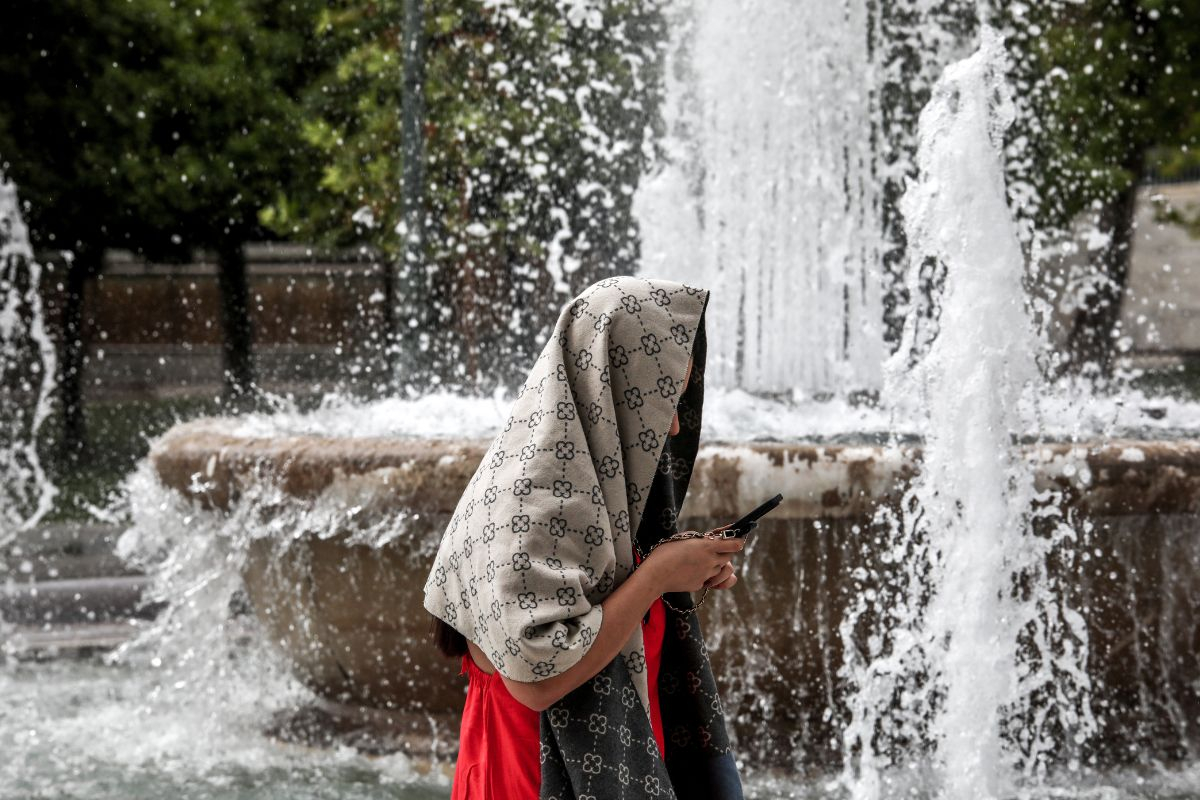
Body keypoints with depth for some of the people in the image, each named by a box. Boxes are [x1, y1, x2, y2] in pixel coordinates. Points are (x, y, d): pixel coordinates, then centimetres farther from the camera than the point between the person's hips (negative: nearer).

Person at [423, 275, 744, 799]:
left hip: (613, 757, 9)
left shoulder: (592, 472, 6)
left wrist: (683, 577, 0)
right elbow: (535, 675, -27)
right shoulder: (525, 494, -20)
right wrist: (657, 574, -20)